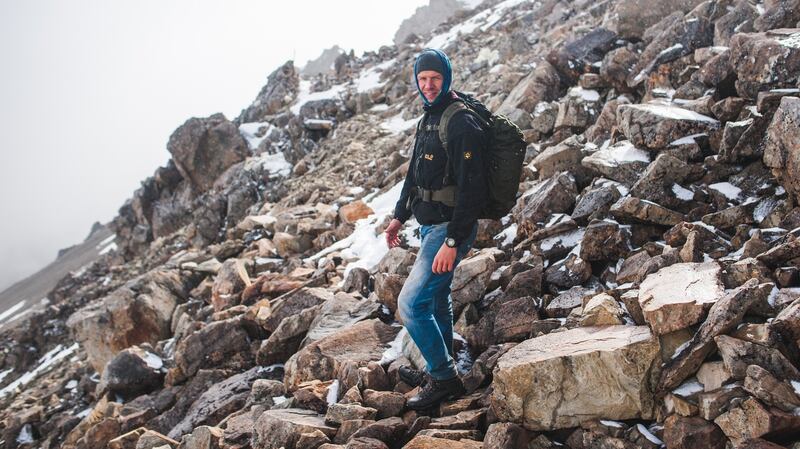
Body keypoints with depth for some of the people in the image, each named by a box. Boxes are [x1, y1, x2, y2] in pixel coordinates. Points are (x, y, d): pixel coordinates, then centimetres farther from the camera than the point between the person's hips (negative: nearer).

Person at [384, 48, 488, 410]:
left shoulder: (461, 124, -20)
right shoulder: (428, 120, 11)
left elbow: (471, 188, -25)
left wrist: (452, 242, -28)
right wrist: (399, 216, 21)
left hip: (449, 229, -10)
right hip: (430, 226, 10)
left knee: (411, 304, -10)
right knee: (437, 299, 21)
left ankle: (444, 379, 4)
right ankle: (439, 371, 37)